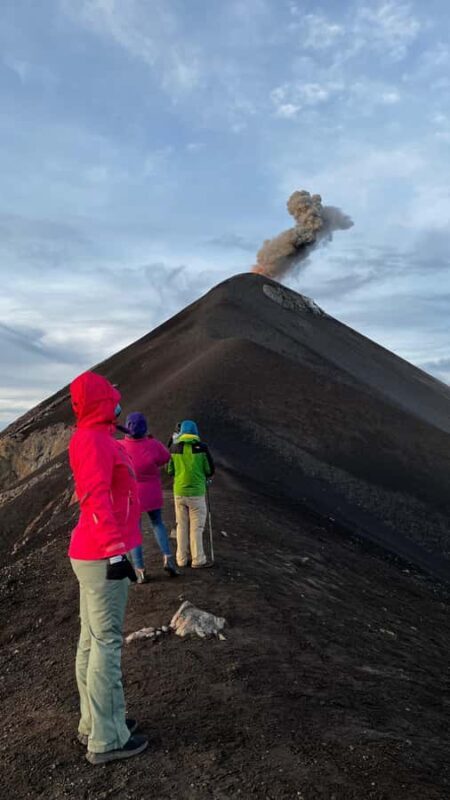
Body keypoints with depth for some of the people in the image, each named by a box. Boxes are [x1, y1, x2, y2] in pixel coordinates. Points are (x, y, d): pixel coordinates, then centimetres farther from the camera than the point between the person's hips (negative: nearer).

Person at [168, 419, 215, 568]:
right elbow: (210, 471, -4)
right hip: (196, 492, -3)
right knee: (196, 527, 4)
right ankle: (198, 560, 8)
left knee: (182, 526, 13)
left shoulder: (174, 448, -1)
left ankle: (182, 559, 18)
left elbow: (170, 471, 5)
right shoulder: (201, 447, -8)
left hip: (179, 492, 3)